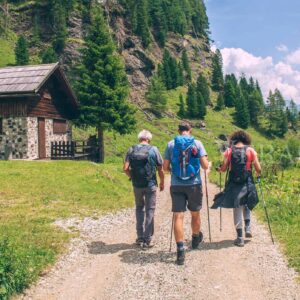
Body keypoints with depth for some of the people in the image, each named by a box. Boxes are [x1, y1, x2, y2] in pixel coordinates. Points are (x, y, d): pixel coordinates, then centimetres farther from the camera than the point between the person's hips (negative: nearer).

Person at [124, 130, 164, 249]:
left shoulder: (131, 150, 0)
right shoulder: (153, 150, -4)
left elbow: (126, 168, -7)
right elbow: (160, 169, -3)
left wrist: (132, 177, 11)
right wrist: (162, 182, 11)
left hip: (137, 185, 2)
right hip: (150, 185, -2)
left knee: (139, 209, 18)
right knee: (149, 211, 7)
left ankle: (140, 238, 19)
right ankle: (148, 240, 9)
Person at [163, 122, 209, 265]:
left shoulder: (171, 144, 2)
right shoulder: (197, 143, -1)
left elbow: (165, 167, 3)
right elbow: (205, 166, -6)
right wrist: (207, 164, 18)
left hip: (176, 185, 0)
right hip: (194, 185, 0)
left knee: (178, 217, -1)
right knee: (195, 214, 19)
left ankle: (180, 251, -8)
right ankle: (196, 239, 41)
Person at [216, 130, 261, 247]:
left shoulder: (229, 151, 0)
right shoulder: (251, 150, -1)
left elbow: (224, 168, -2)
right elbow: (258, 169, -2)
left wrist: (219, 169, 20)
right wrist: (258, 173, 21)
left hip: (233, 184, 0)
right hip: (247, 184, 0)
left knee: (237, 210, 7)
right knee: (246, 205, 26)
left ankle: (240, 238, 10)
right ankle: (248, 228, 14)